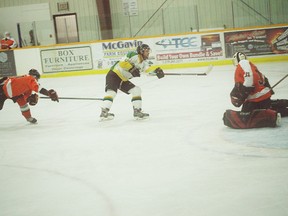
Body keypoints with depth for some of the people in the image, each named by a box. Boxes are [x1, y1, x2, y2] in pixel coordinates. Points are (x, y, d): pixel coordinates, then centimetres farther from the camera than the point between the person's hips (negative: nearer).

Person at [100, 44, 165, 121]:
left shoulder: (144, 62, 9)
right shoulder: (134, 55, -17)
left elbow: (148, 70, -5)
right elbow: (122, 63, -26)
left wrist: (156, 71, -23)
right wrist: (132, 69, -33)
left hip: (123, 79, 9)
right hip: (114, 74, -9)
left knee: (136, 90, 4)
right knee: (112, 92, -26)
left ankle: (137, 111, 6)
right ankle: (104, 112, -33)